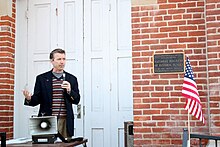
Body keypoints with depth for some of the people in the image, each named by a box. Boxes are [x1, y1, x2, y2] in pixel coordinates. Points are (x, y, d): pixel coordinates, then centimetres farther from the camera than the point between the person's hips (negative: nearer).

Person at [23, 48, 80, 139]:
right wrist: (29, 99, -15)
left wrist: (69, 91, -10)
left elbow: (76, 100, 7)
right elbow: (37, 100, 6)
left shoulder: (71, 79, 9)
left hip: (65, 121, 1)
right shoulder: (41, 78, 6)